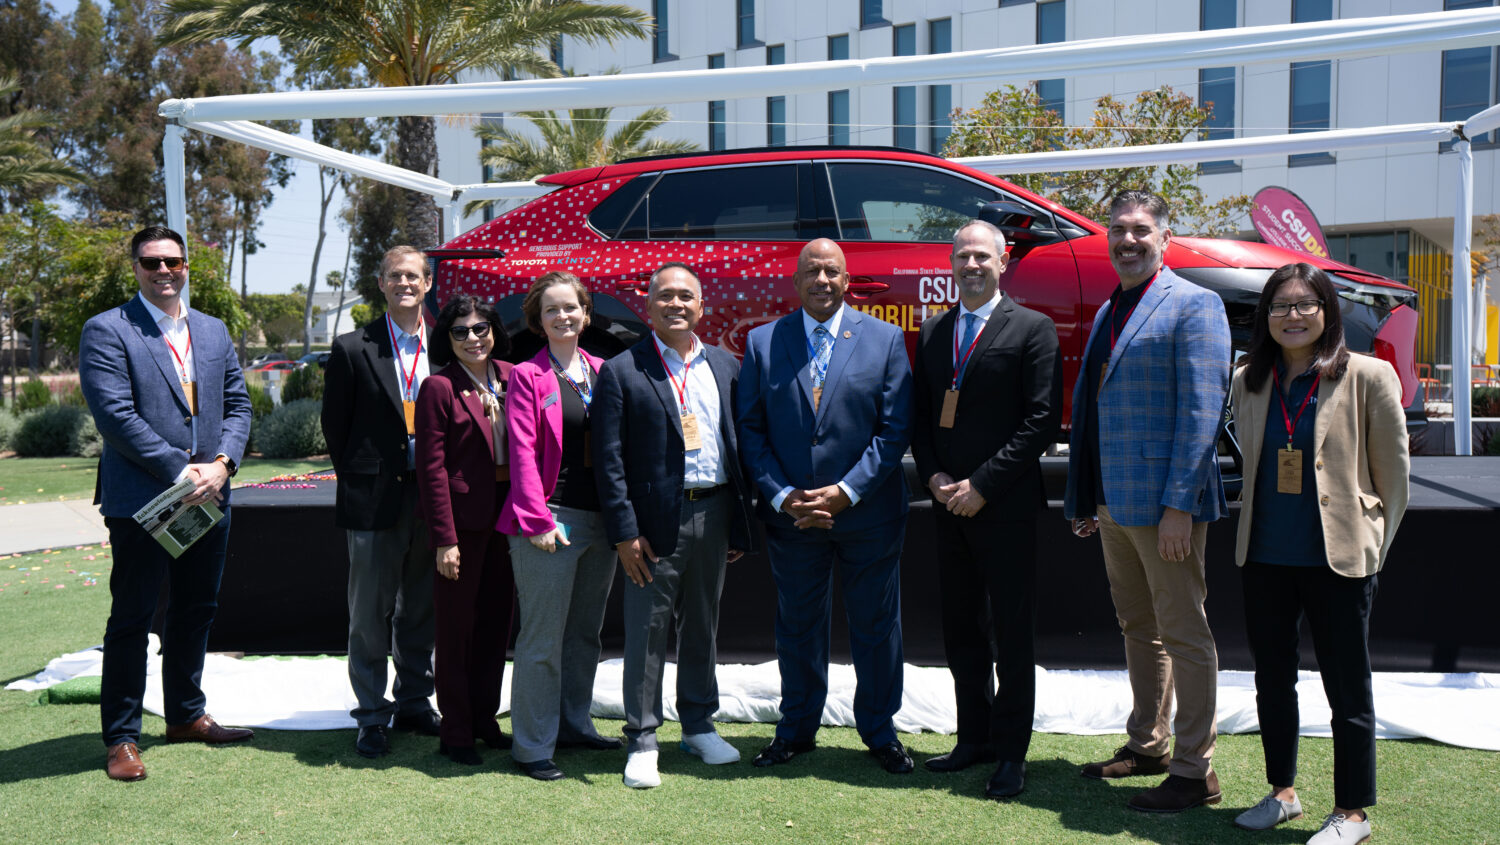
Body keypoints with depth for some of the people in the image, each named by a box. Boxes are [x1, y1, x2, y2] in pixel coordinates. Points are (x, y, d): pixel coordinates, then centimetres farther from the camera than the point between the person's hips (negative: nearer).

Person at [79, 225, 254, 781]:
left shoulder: (214, 332, 13)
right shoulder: (107, 331, -6)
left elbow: (237, 403, 10)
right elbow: (115, 415, -15)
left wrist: (222, 463, -7)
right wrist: (179, 470, -18)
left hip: (207, 499, 6)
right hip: (141, 500, -6)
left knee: (196, 610, 15)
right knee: (132, 616, 1)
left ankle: (186, 715, 30)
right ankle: (121, 737, 12)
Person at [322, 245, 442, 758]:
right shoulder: (353, 349, -2)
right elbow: (335, 423, 3)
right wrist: (358, 478, 2)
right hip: (375, 500, -3)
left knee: (421, 608, 13)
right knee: (371, 613, 3)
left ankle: (414, 702, 27)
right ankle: (372, 716, 14)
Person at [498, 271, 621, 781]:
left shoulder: (601, 373, 12)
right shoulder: (528, 377, -3)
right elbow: (522, 452, -9)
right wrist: (537, 519, -16)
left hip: (600, 519, 6)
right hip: (551, 520, -6)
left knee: (586, 631, 15)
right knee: (542, 638, -2)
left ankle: (574, 724, 29)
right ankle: (532, 745, 8)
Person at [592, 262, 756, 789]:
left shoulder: (726, 367, 11)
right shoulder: (622, 372, -3)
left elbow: (740, 445, 12)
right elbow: (609, 459, -6)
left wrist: (740, 524, 8)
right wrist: (624, 532, -13)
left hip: (714, 516, 4)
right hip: (658, 521, -4)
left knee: (702, 627, 16)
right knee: (647, 633, 2)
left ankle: (699, 726, 31)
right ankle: (642, 742, 13)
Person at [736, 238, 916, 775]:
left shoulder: (884, 339, 0)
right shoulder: (763, 342, 4)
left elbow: (895, 428, -5)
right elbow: (749, 428, 2)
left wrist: (846, 491, -14)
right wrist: (782, 495, -10)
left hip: (867, 512, -1)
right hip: (790, 513, 1)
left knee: (876, 626, 10)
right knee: (797, 626, 13)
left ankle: (879, 731, 27)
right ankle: (797, 730, 30)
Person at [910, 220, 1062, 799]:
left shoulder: (1032, 329, -4)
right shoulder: (932, 333, 13)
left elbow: (1043, 419, -11)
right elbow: (919, 416, 14)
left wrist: (982, 484, -14)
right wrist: (934, 477, -3)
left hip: (1006, 507, -5)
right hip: (949, 506, 6)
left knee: (1011, 633, 1)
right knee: (961, 629, 12)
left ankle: (1011, 751, 11)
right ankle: (974, 737, 25)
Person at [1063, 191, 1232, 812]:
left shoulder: (1193, 305, -8)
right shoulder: (1109, 312, 17)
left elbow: (1202, 411, -16)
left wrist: (1179, 505, -21)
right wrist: (1084, 498, 15)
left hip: (1165, 504, -8)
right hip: (1114, 504, 8)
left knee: (1183, 634, 1)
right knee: (1138, 630, 18)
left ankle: (1193, 772, 10)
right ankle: (1146, 745, 32)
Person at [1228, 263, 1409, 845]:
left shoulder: (1367, 378, -7)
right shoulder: (1248, 381, 6)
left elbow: (1393, 474, -1)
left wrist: (1372, 545, 0)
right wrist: (1256, 528, 14)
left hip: (1337, 558, -5)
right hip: (1264, 557, 5)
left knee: (1347, 688, 5)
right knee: (1272, 680, 15)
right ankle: (1282, 792, 31)